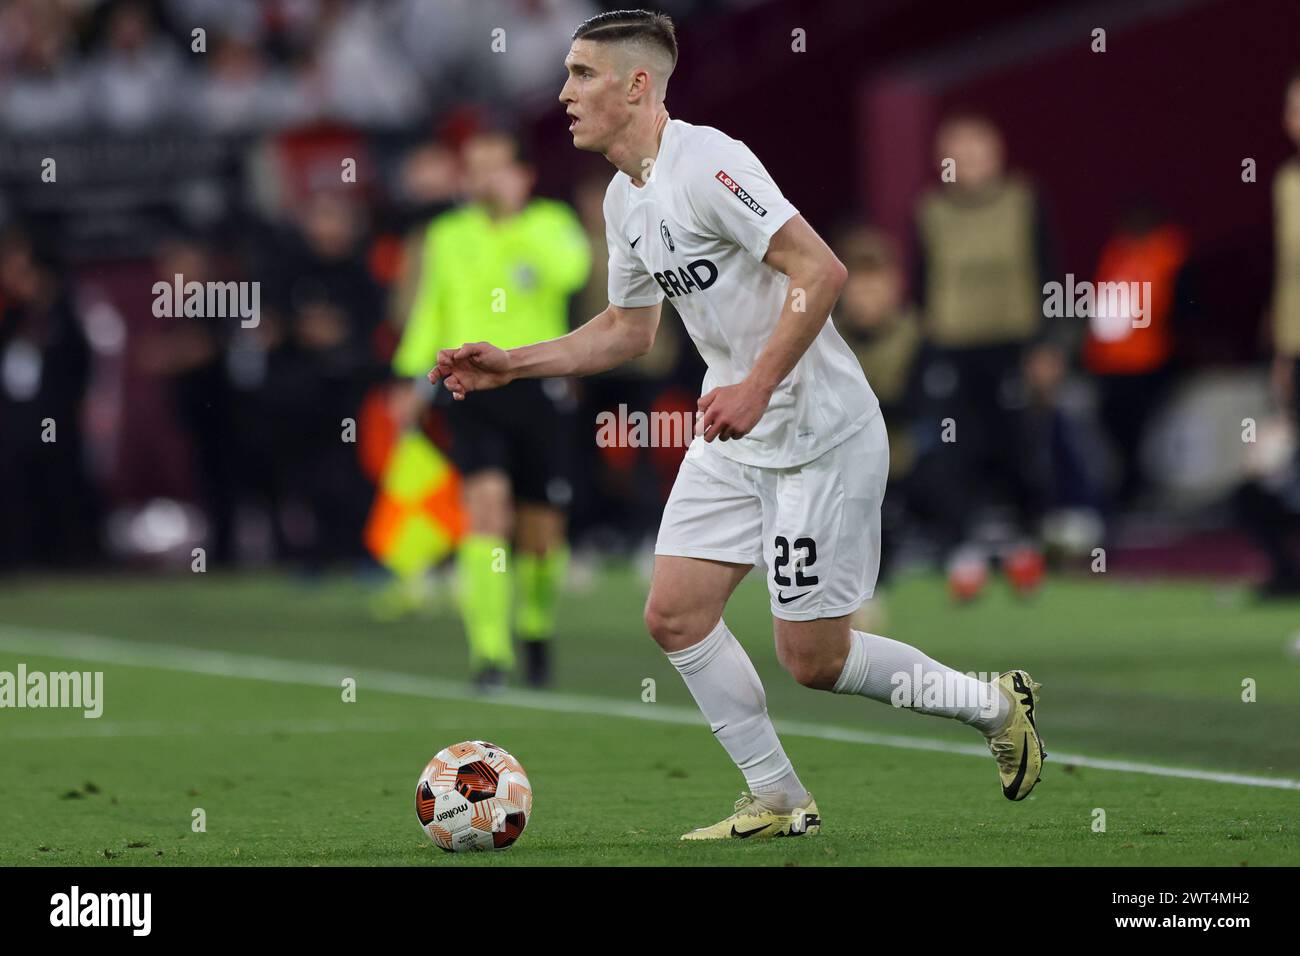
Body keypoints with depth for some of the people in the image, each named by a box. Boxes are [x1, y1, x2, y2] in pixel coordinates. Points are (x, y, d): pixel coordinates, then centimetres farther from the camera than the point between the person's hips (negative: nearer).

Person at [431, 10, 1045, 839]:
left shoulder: (705, 163, -20)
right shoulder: (626, 198, 10)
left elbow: (820, 272, -26)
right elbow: (629, 329, 23)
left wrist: (756, 387, -30)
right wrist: (512, 364, 15)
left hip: (821, 435, -9)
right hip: (734, 438, 9)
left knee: (812, 658, -5)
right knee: (674, 615, 1)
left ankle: (992, 704, 17)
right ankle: (779, 803, 12)